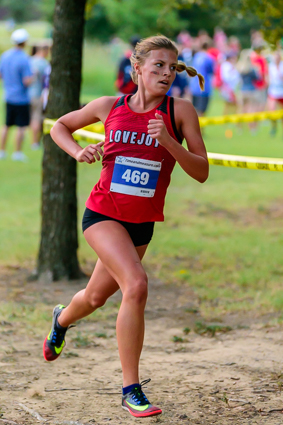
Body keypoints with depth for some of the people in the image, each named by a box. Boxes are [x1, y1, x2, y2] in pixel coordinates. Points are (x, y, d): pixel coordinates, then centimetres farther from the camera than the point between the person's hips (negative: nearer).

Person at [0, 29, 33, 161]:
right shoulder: (24, 59, -20)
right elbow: (27, 81, -22)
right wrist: (32, 76, -3)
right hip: (21, 98, -7)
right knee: (21, 126, 4)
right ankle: (17, 153, 7)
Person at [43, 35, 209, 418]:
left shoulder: (180, 111, -7)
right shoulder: (110, 107, -4)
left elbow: (201, 172, -10)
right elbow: (59, 127, 13)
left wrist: (168, 141, -24)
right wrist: (78, 152, -7)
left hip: (142, 223, 3)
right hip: (103, 213, -3)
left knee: (97, 297, 19)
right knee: (136, 286, -24)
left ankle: (62, 319, 56)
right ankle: (131, 390, -17)